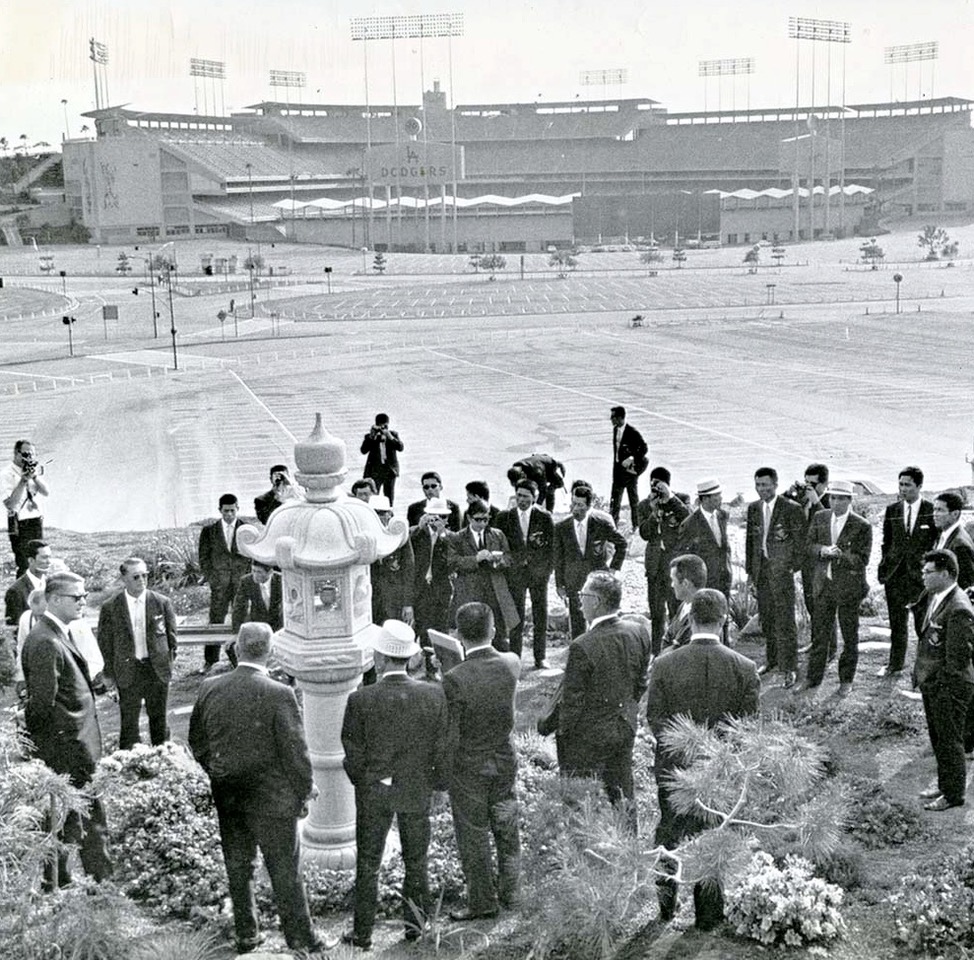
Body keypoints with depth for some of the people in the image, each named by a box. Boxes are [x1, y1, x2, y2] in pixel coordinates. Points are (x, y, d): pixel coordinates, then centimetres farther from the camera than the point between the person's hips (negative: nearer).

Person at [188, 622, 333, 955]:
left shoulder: (210, 689, -6)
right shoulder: (279, 694, -21)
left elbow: (197, 743, 5)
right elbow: (295, 751, -16)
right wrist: (304, 792, -2)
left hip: (227, 795, 5)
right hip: (271, 797, -4)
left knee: (238, 866, 19)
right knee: (285, 872, 8)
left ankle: (246, 937, 31)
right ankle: (302, 942, 19)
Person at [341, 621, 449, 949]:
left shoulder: (360, 700, -22)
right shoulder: (434, 695, -17)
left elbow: (353, 754, -13)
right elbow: (442, 749, -10)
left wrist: (361, 781, 7)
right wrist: (438, 782, 7)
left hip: (374, 793, -1)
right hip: (417, 791, 1)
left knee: (368, 864, 16)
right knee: (416, 860, 22)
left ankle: (362, 933, 25)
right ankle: (415, 921, 32)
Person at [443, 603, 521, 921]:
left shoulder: (454, 679, -26)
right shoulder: (511, 665, -14)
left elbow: (450, 735, -19)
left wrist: (442, 773, -5)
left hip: (468, 767, -5)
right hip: (505, 759, 5)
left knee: (473, 837, 12)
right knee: (506, 829, 22)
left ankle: (483, 902, 25)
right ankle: (510, 892, 36)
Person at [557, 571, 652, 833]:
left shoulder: (583, 646, -26)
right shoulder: (639, 633, -7)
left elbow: (573, 699, -18)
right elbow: (641, 684, 5)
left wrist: (561, 731, -4)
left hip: (588, 735, -6)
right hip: (626, 727, 6)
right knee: (623, 794, 22)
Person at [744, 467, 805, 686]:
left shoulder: (792, 509, -8)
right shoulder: (753, 508, 9)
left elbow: (800, 541, -5)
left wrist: (794, 567, -7)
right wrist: (750, 571, 13)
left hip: (782, 569, -6)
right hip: (761, 570, 6)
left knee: (785, 620, -5)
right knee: (766, 618, 13)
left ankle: (790, 667, 1)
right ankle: (772, 659, 27)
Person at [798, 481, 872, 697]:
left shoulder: (862, 526, -10)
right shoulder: (819, 518, 4)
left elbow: (862, 560, -12)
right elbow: (810, 546, 5)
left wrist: (839, 554, -26)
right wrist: (823, 550, -16)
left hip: (849, 586, -3)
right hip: (823, 584, 3)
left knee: (850, 636, 9)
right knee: (819, 634, 9)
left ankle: (846, 681, 23)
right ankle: (812, 678, 19)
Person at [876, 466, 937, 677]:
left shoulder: (931, 510, -5)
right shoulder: (892, 510, 6)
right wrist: (884, 568, 7)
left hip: (921, 574, -3)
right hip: (895, 575, 3)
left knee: (924, 624, 3)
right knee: (896, 624, 12)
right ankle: (895, 664, 24)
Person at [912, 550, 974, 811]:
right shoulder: (933, 596, 4)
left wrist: (944, 688, -18)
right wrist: (920, 673, 15)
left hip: (948, 688, -9)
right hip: (930, 682, 9)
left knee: (949, 741, 7)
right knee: (937, 737, 21)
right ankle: (945, 782, 38)